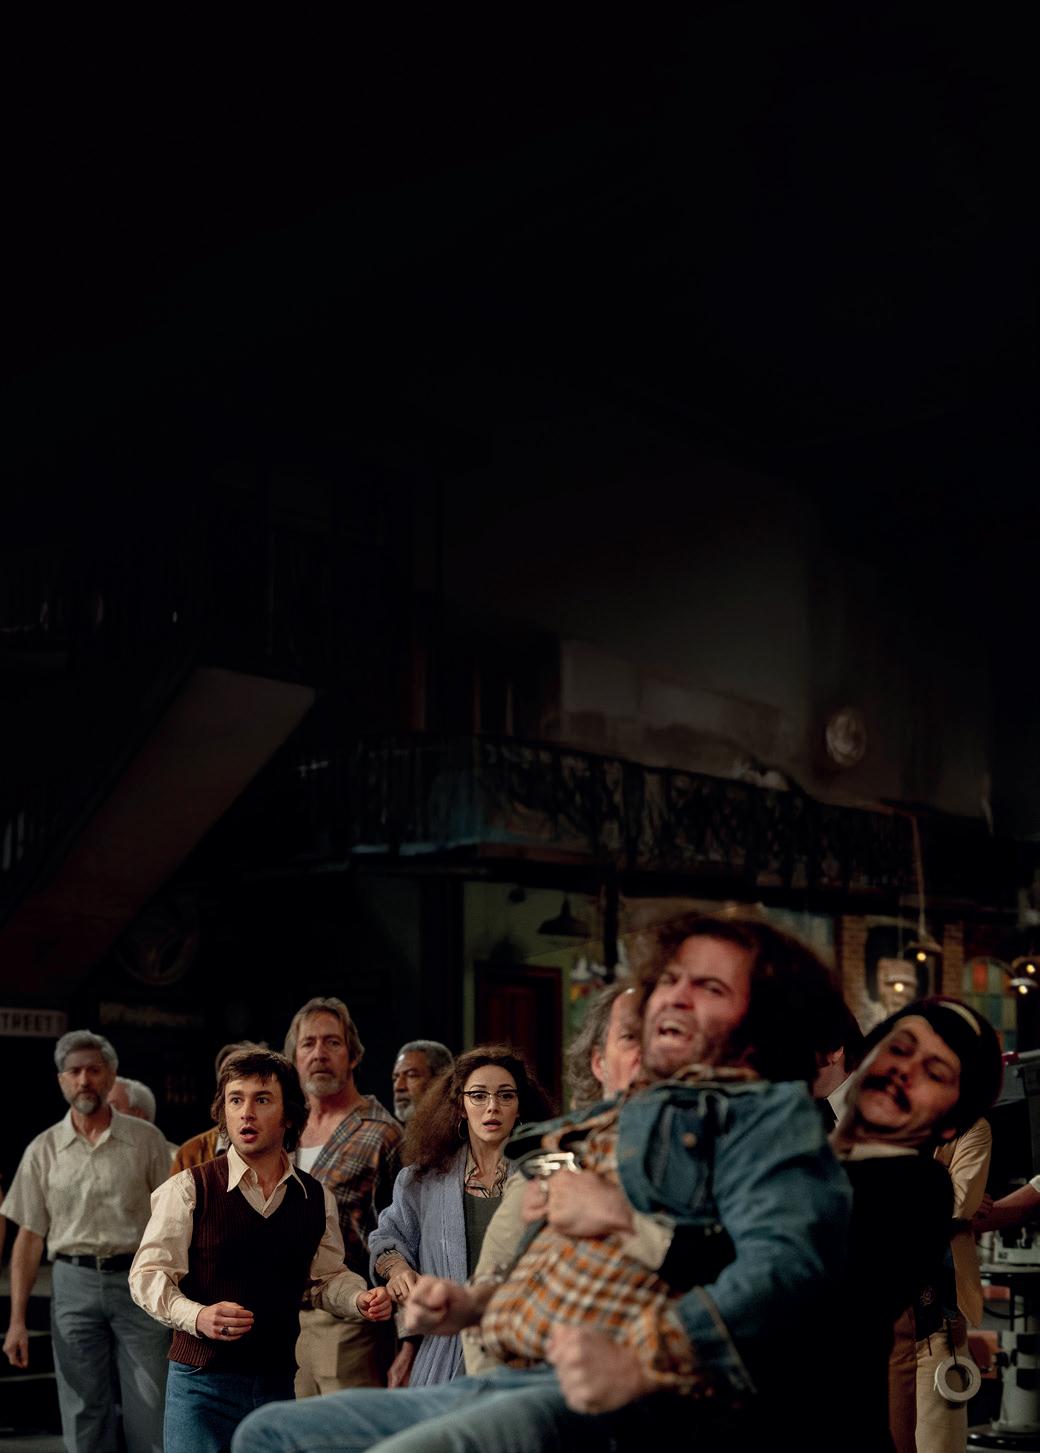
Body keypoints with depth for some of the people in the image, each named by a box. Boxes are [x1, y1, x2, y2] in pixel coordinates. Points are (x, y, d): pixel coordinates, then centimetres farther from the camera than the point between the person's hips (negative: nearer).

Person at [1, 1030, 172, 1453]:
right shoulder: (44, 1149, 5)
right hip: (74, 1285, 2)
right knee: (83, 1417, 7)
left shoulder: (145, 1140, 1)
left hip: (139, 1280, -1)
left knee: (151, 1414, -1)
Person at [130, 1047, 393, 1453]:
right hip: (201, 1383, -3)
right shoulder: (189, 1190, -6)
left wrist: (361, 1300, -5)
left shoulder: (316, 1199, 6)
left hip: (279, 1384, 3)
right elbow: (148, 1274, -7)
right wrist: (196, 1316, -24)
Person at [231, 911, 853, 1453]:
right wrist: (472, 1302, 19)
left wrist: (639, 1360, -30)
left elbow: (787, 1262, -17)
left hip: (633, 1403, -9)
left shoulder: (766, 1112, 2)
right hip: (507, 1383, 9)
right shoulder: (611, 1121, 27)